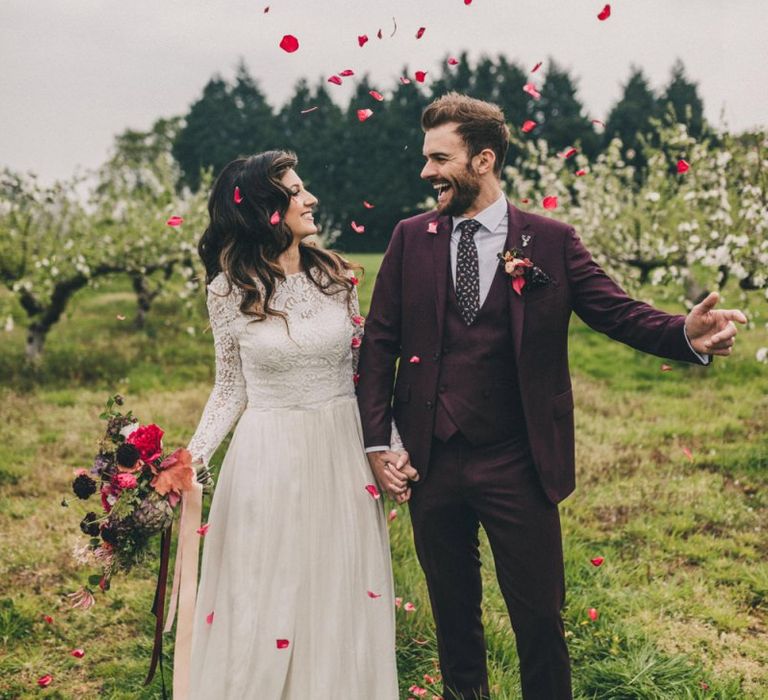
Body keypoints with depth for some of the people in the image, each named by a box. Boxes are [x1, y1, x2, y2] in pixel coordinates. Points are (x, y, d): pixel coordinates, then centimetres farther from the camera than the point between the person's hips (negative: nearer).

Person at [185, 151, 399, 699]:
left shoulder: (336, 276, 0)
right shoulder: (230, 290, -5)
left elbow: (364, 368, 6)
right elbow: (231, 387, 3)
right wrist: (193, 457, -10)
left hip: (340, 451, 2)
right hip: (268, 455, -2)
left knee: (342, 597, 12)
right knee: (266, 596, 8)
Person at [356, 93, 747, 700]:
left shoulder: (551, 242, -3)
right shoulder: (411, 239, 2)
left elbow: (621, 313, -7)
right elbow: (380, 342, 3)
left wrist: (686, 333, -28)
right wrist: (376, 441, -4)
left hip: (517, 467, -2)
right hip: (431, 463, 3)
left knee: (539, 616, 7)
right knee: (453, 612, 18)